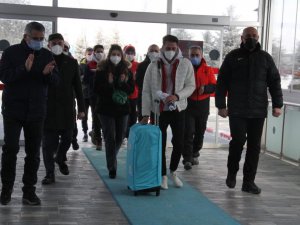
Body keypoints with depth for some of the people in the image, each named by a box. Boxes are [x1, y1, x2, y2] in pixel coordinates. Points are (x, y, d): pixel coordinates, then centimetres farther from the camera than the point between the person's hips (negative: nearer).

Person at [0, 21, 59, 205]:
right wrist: (24, 69, -27)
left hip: (36, 112, 3)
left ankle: (29, 190, 14)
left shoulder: (47, 55, 5)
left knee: (34, 152, 6)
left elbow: (56, 80, 3)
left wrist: (48, 73, -20)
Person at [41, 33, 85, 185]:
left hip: (67, 108, 2)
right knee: (49, 141, -1)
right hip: (48, 108, -2)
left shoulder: (71, 63, 8)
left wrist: (81, 108, 4)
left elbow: (77, 86, 8)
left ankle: (60, 159, 38)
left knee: (67, 138, 9)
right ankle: (50, 173, 6)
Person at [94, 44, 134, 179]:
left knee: (120, 137, 11)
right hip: (106, 108, -3)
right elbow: (96, 89, -6)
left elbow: (132, 89, 4)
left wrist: (124, 83, -15)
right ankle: (112, 168, 0)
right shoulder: (102, 70, -4)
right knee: (110, 137, -6)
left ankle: (111, 159, 39)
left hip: (122, 108, 4)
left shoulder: (126, 70, 4)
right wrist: (109, 84, -21)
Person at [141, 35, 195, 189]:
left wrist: (177, 96, -20)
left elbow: (190, 86, -2)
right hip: (158, 110, 0)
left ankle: (173, 172, 29)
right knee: (160, 144, 5)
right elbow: (146, 91, -2)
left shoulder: (185, 64, -3)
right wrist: (145, 114, -7)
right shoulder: (154, 66, -3)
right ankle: (163, 175, 21)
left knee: (179, 144, 5)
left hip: (178, 110, 1)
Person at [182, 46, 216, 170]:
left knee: (200, 132, 11)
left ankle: (195, 154, 28)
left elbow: (214, 86, 1)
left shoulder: (207, 70, 5)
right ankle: (187, 159, -8)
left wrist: (205, 88, -18)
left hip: (203, 105, 3)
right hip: (188, 104, -2)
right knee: (188, 132, -9)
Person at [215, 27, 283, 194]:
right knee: (238, 141, -7)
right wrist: (221, 105, -4)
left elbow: (275, 82, 9)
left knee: (254, 146, 3)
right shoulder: (233, 57, 4)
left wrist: (277, 104, 1)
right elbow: (222, 82, 2)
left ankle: (249, 181, 11)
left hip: (258, 111, 2)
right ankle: (232, 172, 19)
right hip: (237, 110, -2)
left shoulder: (265, 58, 9)